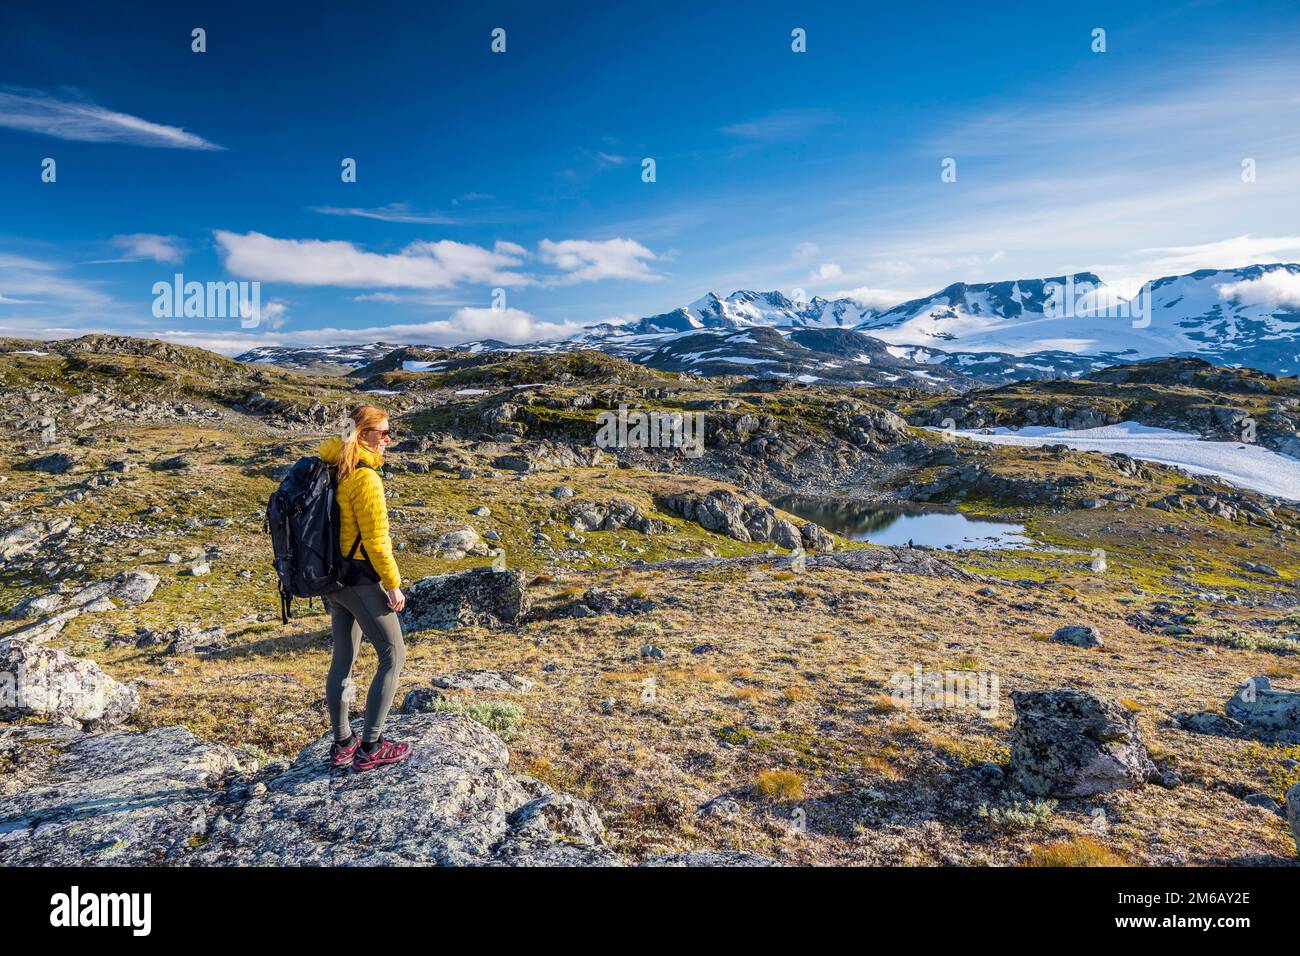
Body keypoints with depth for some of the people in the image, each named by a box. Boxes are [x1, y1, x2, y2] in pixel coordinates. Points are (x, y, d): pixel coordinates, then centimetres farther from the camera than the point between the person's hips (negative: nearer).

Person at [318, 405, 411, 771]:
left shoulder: (332, 469, 8)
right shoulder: (365, 476, -19)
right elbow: (376, 539, -19)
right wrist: (393, 584, -11)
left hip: (333, 576, 9)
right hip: (361, 578, -9)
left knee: (343, 658, 16)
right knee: (393, 655, 2)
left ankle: (342, 744, 26)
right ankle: (370, 747, 5)